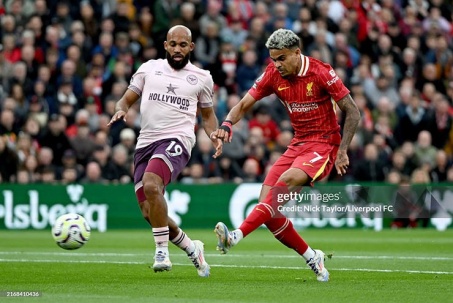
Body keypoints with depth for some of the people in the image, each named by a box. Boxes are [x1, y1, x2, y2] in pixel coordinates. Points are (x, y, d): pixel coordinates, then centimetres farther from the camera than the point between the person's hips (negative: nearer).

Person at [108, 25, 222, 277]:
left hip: (177, 140, -4)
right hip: (146, 141, 4)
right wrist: (121, 110, -8)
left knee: (151, 185, -32)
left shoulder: (202, 77, 11)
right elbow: (127, 99, 16)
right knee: (149, 213, 2)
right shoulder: (149, 68, 13)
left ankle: (162, 250, -21)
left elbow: (208, 115, 22)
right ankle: (191, 248, 26)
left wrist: (214, 135, 2)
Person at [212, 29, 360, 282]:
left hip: (324, 145, -6)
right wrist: (227, 124, -18)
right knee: (268, 207, -8)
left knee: (286, 181, -33)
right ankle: (312, 258, 7)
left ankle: (237, 236, -42)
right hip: (298, 144, 6)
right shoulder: (273, 74, 0)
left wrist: (342, 151, -14)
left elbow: (353, 112, -9)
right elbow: (244, 104, 3)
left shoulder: (321, 73, -13)